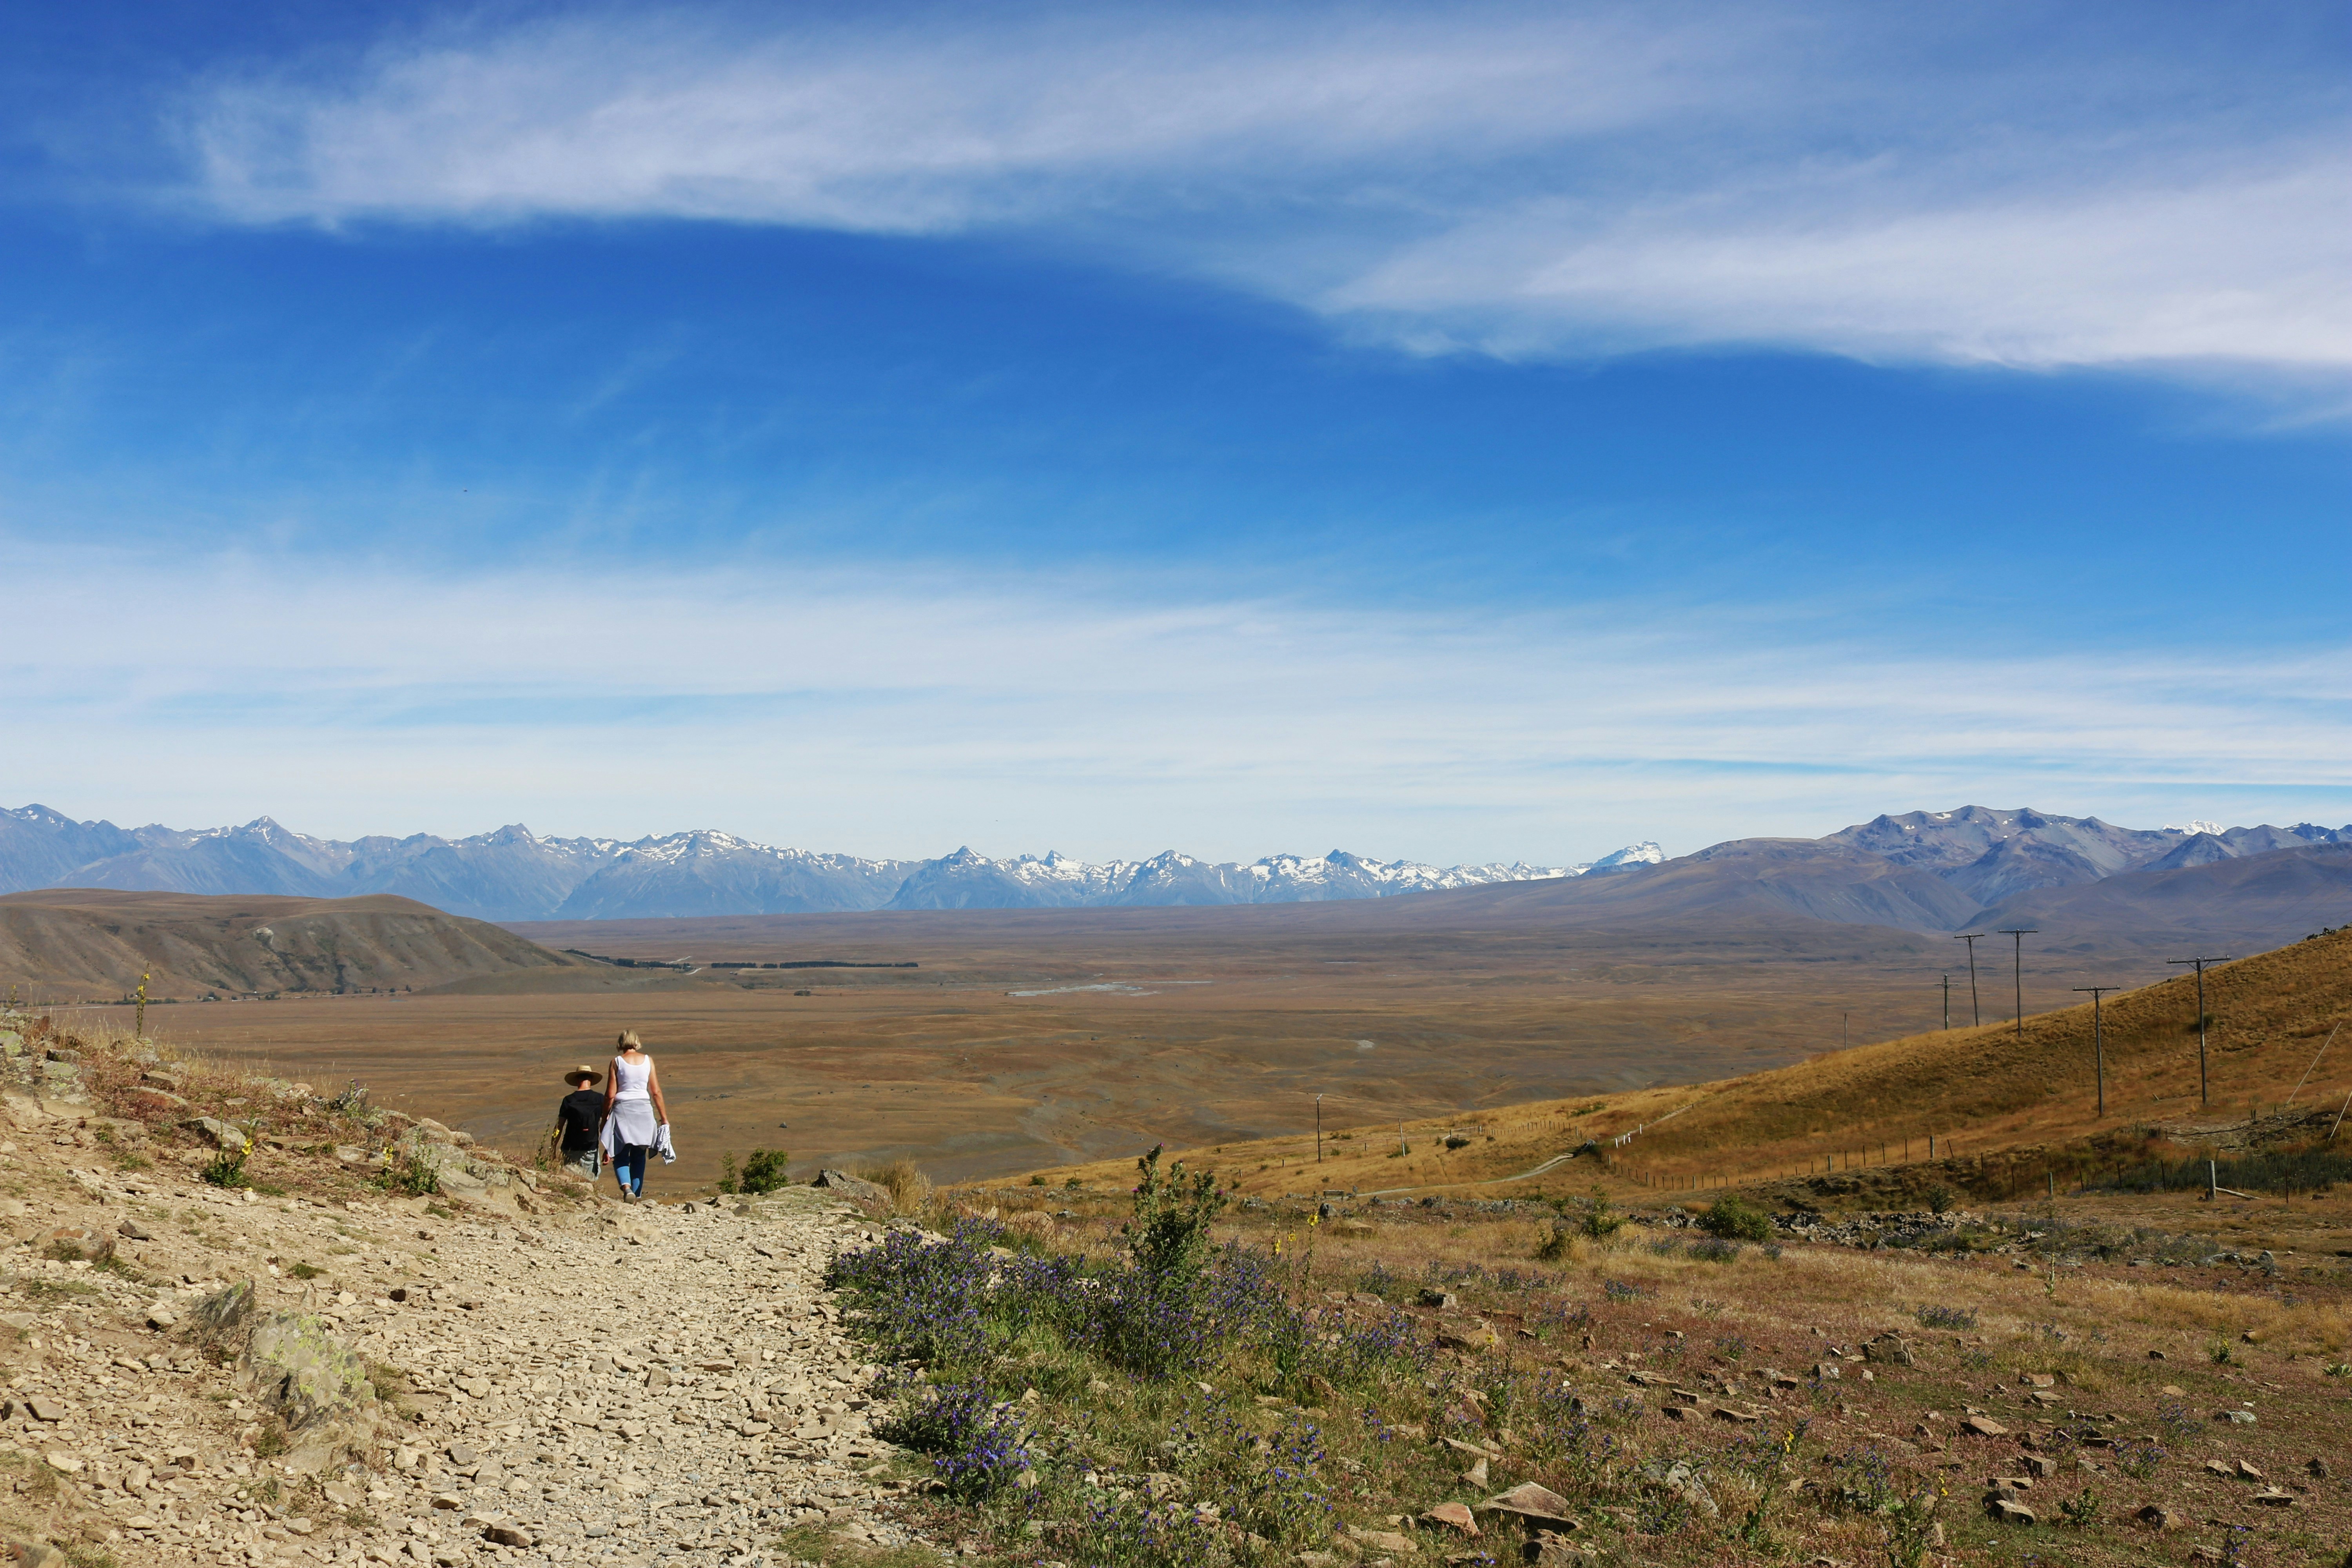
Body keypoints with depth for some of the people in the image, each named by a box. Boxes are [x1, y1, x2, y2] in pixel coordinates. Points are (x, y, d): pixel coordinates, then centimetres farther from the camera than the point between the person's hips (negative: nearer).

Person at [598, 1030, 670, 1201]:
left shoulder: (617, 1062, -2)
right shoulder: (648, 1060, 4)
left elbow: (610, 1095, -3)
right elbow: (656, 1092, 3)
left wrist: (604, 1118, 8)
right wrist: (664, 1118, 10)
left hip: (622, 1110, -2)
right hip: (644, 1110, 2)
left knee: (620, 1155, 4)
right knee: (639, 1156, 14)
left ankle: (626, 1186, -21)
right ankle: (637, 1195, 13)